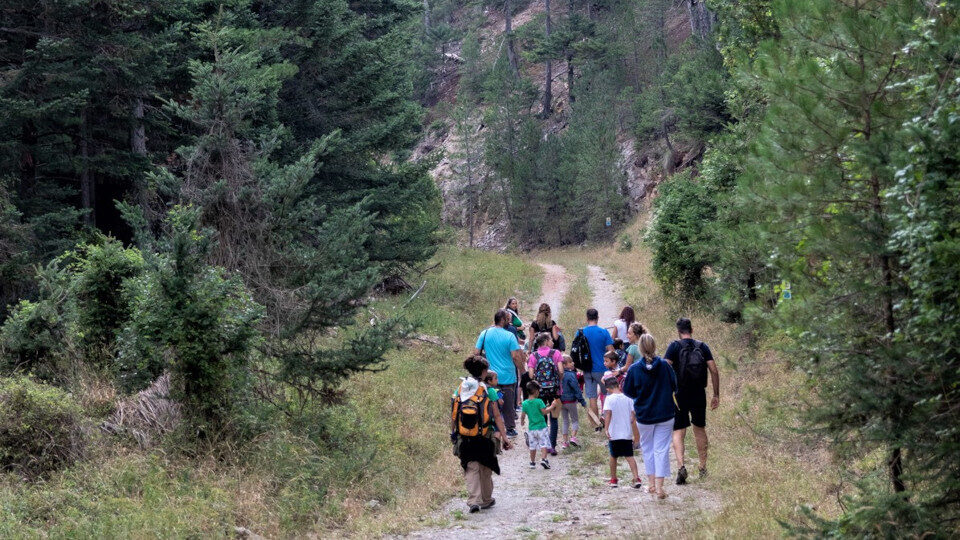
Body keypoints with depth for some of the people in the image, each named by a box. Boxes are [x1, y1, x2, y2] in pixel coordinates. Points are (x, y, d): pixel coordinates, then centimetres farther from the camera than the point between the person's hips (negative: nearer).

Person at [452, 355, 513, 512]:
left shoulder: (460, 389, 1)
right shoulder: (487, 390, -7)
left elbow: (454, 414, 3)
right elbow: (497, 416, -7)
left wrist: (453, 433, 13)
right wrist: (504, 437, -4)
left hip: (464, 439, 1)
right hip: (484, 438, -1)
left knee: (471, 469, 5)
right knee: (486, 470, 17)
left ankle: (474, 500, -11)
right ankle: (486, 500, 30)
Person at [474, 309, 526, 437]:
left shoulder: (484, 334, -3)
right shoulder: (509, 336, -14)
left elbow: (476, 352, -1)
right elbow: (516, 356, -16)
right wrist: (522, 370, -3)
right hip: (508, 377, -3)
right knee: (508, 404, 10)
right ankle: (510, 429, 18)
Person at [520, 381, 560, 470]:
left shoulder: (525, 403, 0)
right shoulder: (539, 401, -13)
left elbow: (522, 415, 5)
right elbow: (544, 411, -13)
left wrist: (521, 421, 25)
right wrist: (552, 406, -2)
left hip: (531, 428, 4)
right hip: (541, 427, -4)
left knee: (532, 446, 13)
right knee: (544, 444, 0)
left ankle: (532, 462, 18)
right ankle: (543, 459, -16)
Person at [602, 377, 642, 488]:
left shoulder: (609, 399, -8)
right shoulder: (628, 398, 2)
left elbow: (608, 413, -21)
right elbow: (633, 417, 2)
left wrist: (606, 429, -25)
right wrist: (636, 433, 8)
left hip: (614, 434, -2)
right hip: (627, 433, 2)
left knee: (613, 456, 14)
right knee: (630, 456, 4)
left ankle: (613, 479, 24)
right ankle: (636, 478, -12)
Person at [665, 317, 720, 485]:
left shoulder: (675, 346, -6)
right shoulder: (702, 347, 2)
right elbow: (714, 371, -2)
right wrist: (716, 395, 5)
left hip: (680, 395, -3)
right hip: (699, 395, 3)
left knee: (678, 432, 2)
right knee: (700, 429, 19)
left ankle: (681, 466, -18)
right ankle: (703, 468, 24)